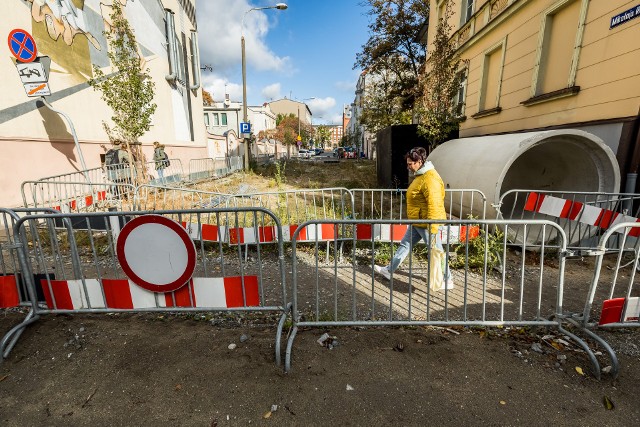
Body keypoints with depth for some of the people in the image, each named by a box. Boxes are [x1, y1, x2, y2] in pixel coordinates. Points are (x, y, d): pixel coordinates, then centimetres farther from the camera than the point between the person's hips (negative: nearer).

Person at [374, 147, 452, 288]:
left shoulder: (430, 179, -23)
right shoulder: (420, 175, 10)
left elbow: (434, 206, -27)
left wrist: (432, 229, -27)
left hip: (427, 223, -10)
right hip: (417, 222, 10)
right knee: (405, 245, 16)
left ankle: (447, 280, 24)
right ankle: (389, 270, 29)